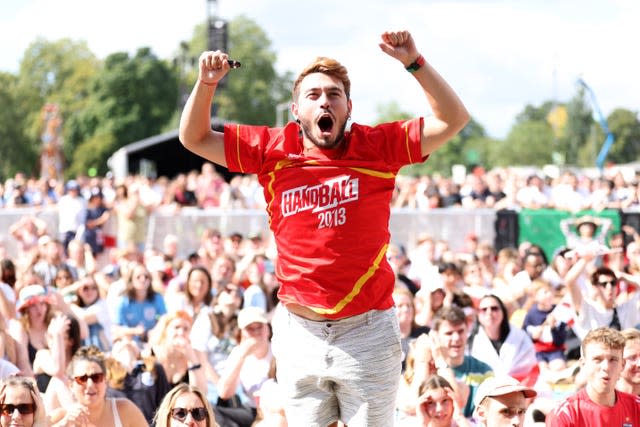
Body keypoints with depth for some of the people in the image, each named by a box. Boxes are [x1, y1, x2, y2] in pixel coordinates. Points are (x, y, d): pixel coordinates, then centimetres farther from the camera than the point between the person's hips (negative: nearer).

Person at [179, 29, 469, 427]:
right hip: (299, 333, 2)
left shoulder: (377, 147, -3)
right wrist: (206, 84, -9)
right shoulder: (273, 151, 2)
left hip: (367, 332, -2)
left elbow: (453, 119, -5)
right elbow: (195, 138, 7)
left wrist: (414, 62, -15)